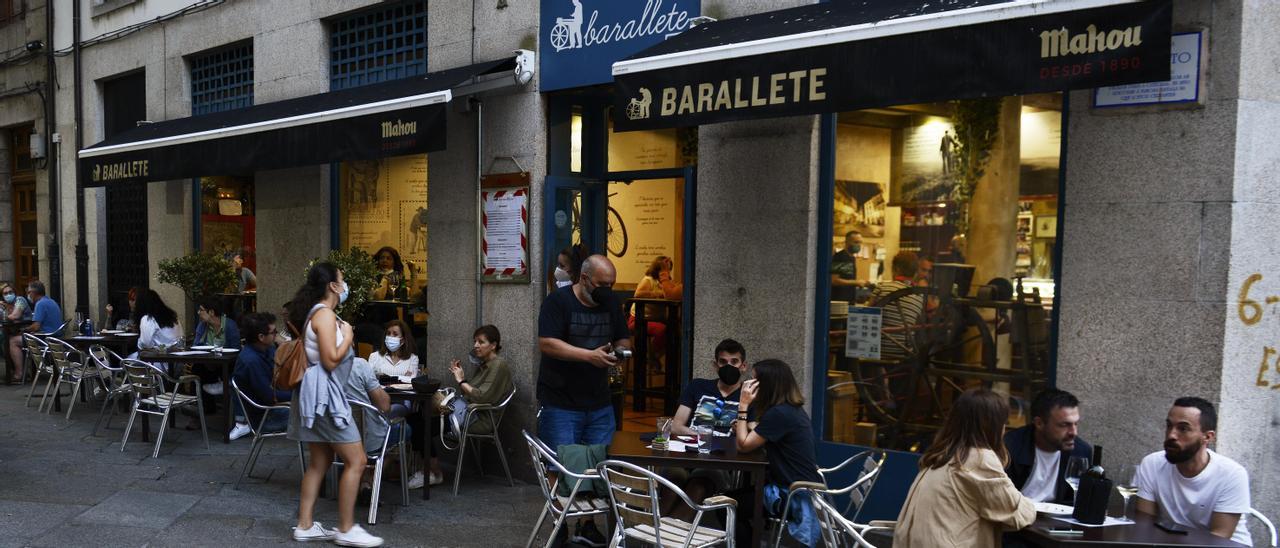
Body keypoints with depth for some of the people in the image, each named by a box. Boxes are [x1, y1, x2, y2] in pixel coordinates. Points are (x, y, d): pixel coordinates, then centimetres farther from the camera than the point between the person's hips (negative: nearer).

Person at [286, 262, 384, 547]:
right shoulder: (325, 314, -16)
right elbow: (331, 361, -21)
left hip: (321, 394, 11)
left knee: (320, 462, 14)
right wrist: (348, 336, -9)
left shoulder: (318, 313, 15)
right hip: (324, 393, -11)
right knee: (356, 460, -6)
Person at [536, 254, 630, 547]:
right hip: (561, 404, -5)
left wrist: (620, 350, -7)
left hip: (599, 403, 5)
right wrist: (590, 355, -25)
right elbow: (546, 344, -18)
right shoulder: (558, 301, -9)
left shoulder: (611, 302, 9)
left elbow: (624, 340, 17)